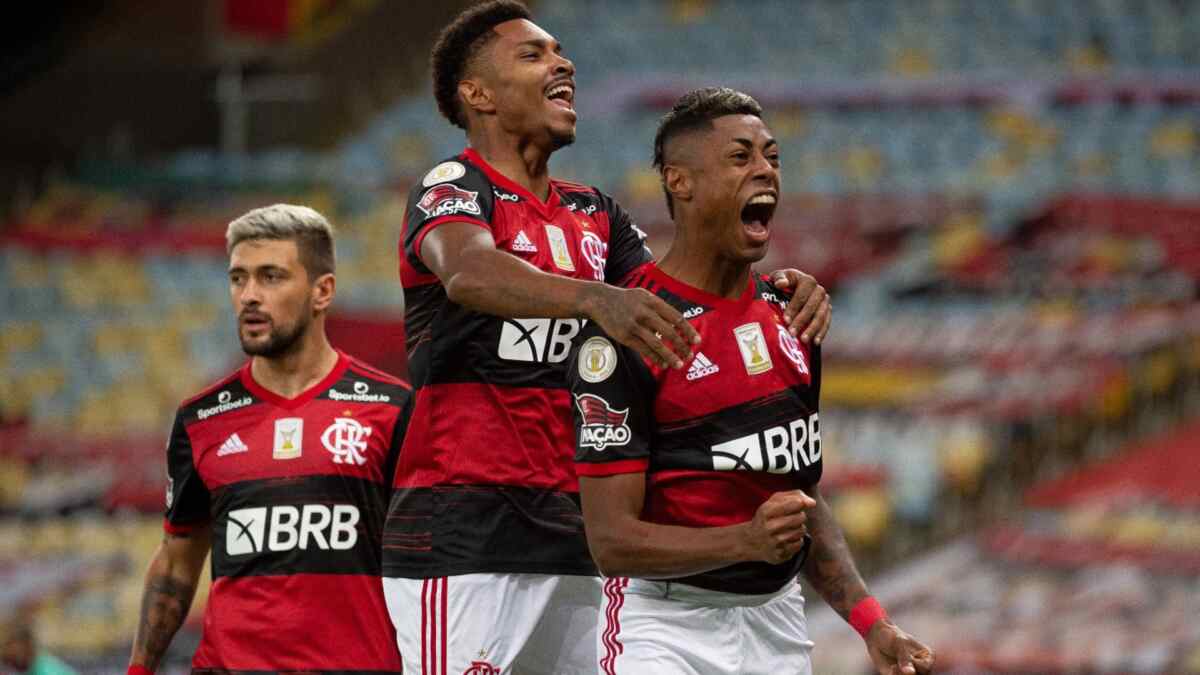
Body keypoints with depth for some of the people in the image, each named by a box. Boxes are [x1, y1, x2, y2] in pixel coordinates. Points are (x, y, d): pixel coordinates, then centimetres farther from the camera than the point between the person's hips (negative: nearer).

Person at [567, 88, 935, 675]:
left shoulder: (790, 318, 12)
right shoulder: (623, 333, -12)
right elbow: (612, 539, -16)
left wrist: (869, 621, 9)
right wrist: (747, 540, -29)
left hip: (776, 621, 7)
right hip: (665, 623, -7)